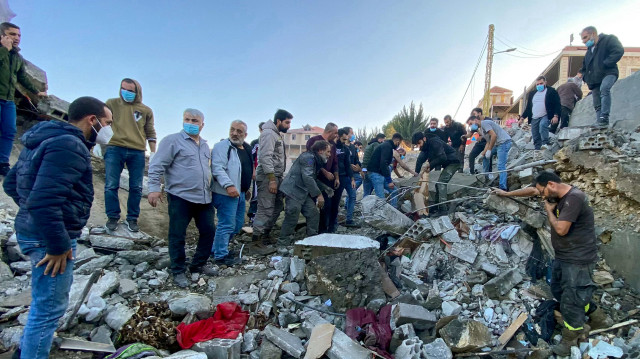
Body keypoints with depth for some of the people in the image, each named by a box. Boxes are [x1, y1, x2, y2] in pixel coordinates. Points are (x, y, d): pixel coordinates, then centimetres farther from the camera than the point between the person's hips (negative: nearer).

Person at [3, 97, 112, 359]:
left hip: (32, 229, 11)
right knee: (49, 306, 3)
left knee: (45, 299, 28)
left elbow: (11, 183, 19)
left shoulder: (49, 139, 12)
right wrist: (57, 245, -24)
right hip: (47, 237, -11)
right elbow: (44, 200, -31)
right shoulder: (69, 145, -22)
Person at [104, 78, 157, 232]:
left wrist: (153, 153, 11)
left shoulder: (146, 110, 11)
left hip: (137, 152, 1)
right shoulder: (112, 103, 8)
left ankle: (132, 218, 15)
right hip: (115, 149, -1)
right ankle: (112, 217, 13)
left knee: (136, 188, 3)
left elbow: (150, 133, 16)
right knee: (111, 185, -2)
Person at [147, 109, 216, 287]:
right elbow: (157, 166, -10)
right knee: (177, 236, 3)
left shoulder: (205, 145, 15)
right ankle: (178, 271, 17)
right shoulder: (172, 141, -5)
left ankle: (198, 264, 28)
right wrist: (154, 188, -17)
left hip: (204, 199, 7)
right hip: (180, 198, -6)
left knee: (208, 231, 11)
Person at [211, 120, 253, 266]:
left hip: (240, 194, 9)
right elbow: (217, 169, -22)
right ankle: (221, 256, 10)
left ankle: (217, 249, 31)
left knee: (238, 225, 17)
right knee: (227, 225, -5)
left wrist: (247, 188, 26)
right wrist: (228, 185, -31)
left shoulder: (246, 149, 16)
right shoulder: (222, 146, -11)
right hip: (226, 193, -9)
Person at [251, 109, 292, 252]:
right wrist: (272, 179, -23)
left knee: (277, 207, 14)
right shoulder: (269, 133, -11)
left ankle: (265, 235, 25)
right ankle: (256, 242, -2)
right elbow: (265, 157, -20)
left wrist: (281, 177, 18)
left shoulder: (279, 135, 19)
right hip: (267, 177, -10)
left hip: (277, 177, 10)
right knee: (266, 209, -9)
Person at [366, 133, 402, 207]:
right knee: (381, 198, -12)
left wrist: (389, 180, 27)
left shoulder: (387, 145, 19)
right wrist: (389, 181, -24)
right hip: (375, 173, -11)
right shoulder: (387, 146, -14)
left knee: (394, 190, 11)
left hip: (380, 173, 11)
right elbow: (383, 164, -26)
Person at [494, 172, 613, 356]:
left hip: (578, 260, -10)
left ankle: (570, 339, 21)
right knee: (559, 291, 21)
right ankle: (598, 317, 38)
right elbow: (532, 190, 17)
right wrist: (507, 193, 20)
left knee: (570, 301, 1)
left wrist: (549, 211, -11)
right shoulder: (557, 195, 2)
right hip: (563, 256, 10)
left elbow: (561, 229, -27)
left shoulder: (574, 198, -25)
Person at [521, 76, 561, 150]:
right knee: (536, 139, 0)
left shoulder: (551, 91, 6)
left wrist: (556, 116, -14)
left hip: (545, 116, -5)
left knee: (543, 124, -37)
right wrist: (522, 118, 16)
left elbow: (557, 104, 0)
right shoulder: (532, 93, 20)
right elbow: (528, 107, 24)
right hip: (534, 119, 5)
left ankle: (545, 143, -39)